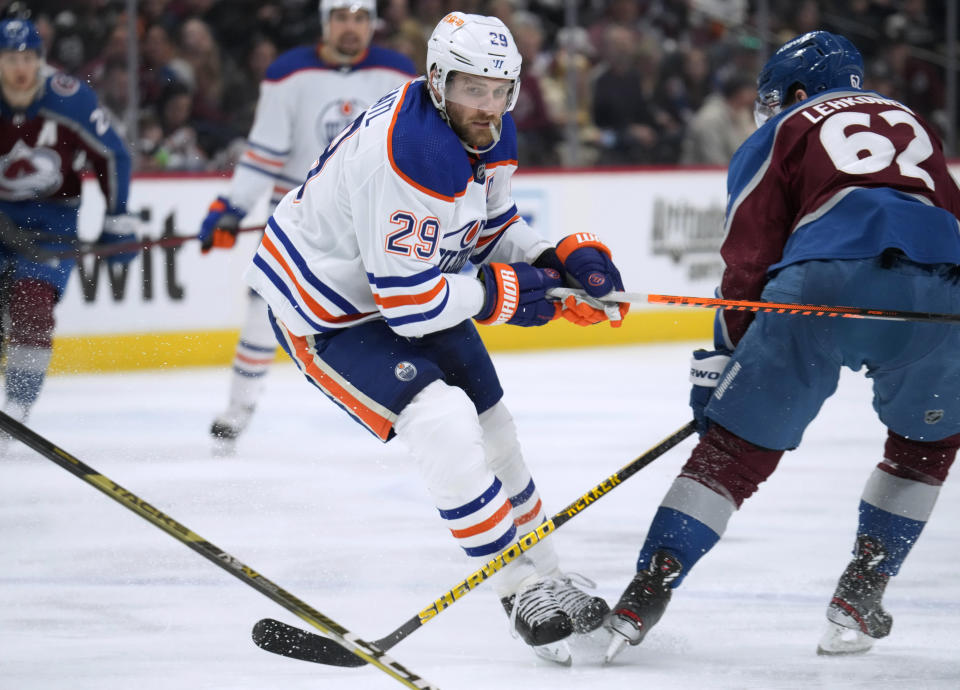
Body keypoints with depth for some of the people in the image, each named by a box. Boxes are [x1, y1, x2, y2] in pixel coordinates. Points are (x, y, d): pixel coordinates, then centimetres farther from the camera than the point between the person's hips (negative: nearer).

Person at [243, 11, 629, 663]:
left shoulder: (491, 135, -7)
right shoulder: (405, 156, -36)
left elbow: (494, 229, 10)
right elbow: (406, 302, -33)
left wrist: (562, 260, -8)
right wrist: (503, 294, -22)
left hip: (412, 288, 9)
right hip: (326, 306, -9)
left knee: (490, 430, 14)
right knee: (443, 423, -23)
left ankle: (547, 579, 31)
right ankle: (521, 590, -11)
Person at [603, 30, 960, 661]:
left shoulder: (783, 131, 25)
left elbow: (749, 258, 15)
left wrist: (724, 360, 22)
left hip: (822, 283, -2)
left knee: (736, 446, 7)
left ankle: (644, 597, 1)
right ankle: (860, 598, 20)